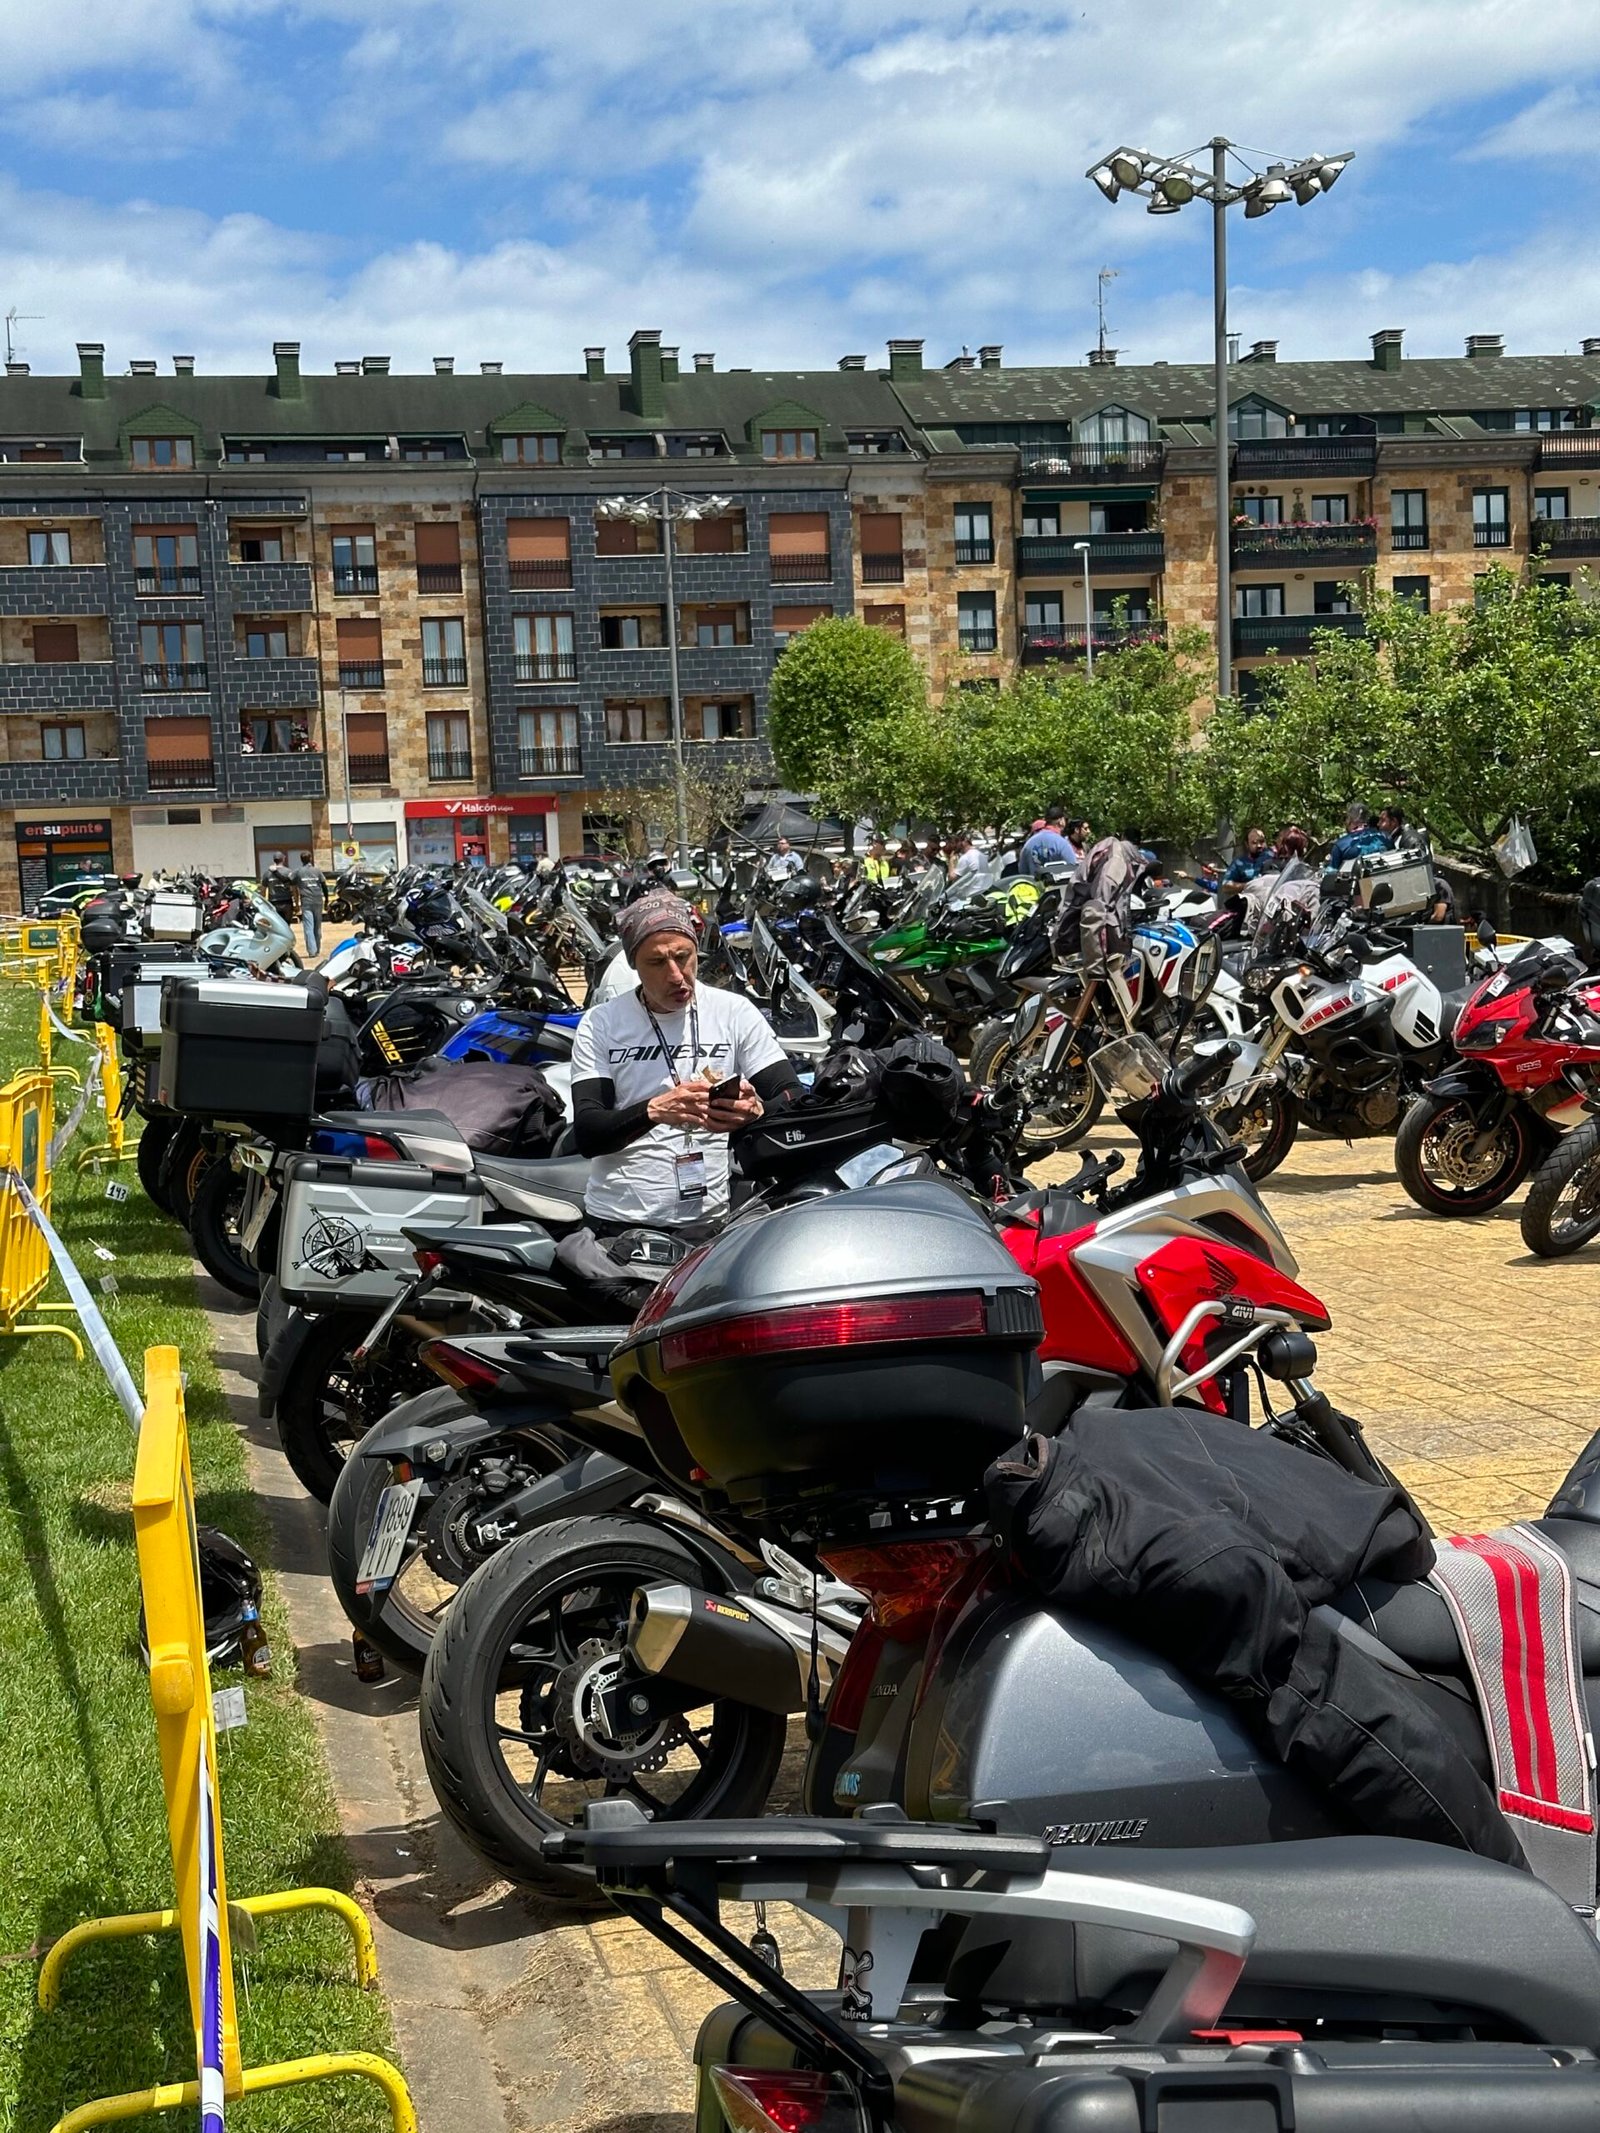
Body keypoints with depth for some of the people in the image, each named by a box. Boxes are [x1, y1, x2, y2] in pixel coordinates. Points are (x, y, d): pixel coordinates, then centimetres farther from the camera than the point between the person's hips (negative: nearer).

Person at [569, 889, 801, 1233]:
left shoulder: (735, 1012, 6)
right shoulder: (600, 1024, 4)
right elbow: (586, 1136, -5)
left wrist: (757, 1112, -22)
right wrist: (655, 1111, -23)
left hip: (710, 1221, 1)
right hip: (615, 1221, -1)